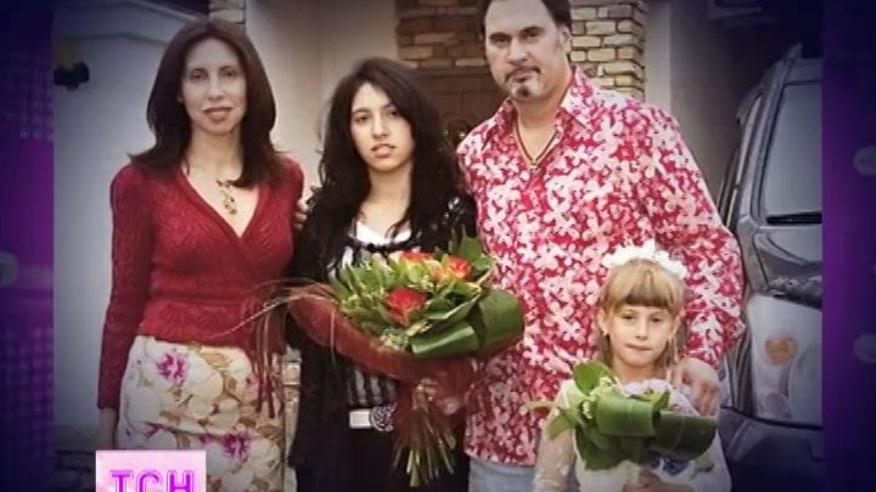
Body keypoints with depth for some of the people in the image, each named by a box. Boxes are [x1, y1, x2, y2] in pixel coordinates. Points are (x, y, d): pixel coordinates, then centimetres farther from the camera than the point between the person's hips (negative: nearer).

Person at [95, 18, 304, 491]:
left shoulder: (286, 179, 6)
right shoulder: (142, 181, -1)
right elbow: (125, 304, 2)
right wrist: (108, 413, 4)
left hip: (258, 396, 3)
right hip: (166, 388, -2)